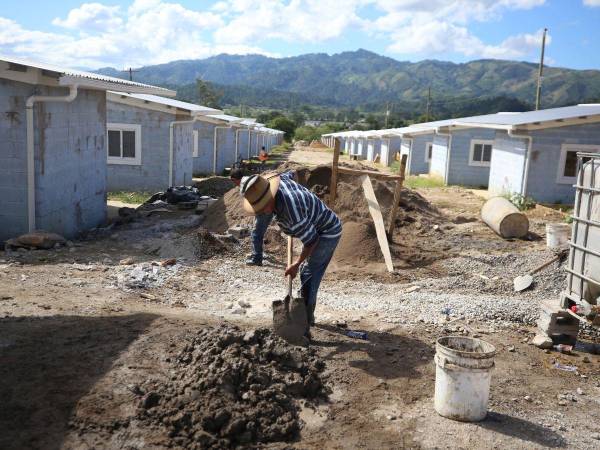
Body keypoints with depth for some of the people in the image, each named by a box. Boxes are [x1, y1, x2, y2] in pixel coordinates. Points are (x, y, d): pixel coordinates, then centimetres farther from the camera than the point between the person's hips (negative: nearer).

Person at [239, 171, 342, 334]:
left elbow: (311, 240, -26)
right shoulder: (277, 181, -13)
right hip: (317, 228, 10)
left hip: (327, 233, -10)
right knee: (307, 272, 19)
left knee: (308, 275, -11)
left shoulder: (292, 212, -38)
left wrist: (296, 264, -14)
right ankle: (308, 316, 33)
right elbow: (289, 174, 12)